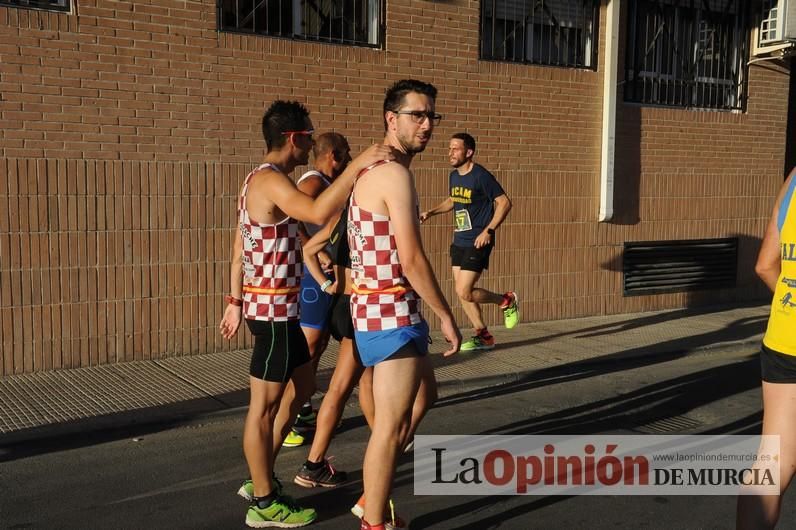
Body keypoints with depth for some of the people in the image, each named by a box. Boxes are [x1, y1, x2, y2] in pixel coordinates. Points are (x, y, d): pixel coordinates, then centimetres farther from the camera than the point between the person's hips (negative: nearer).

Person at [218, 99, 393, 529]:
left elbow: (239, 249, 17)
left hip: (268, 303, 11)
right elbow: (319, 212, -36)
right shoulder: (271, 180, -17)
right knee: (264, 405, 1)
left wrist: (235, 301, 19)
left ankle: (260, 480, 30)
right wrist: (357, 165, -33)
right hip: (274, 308, -11)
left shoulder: (257, 179, 14)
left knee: (302, 385, 20)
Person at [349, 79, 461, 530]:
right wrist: (446, 316, -11)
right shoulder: (396, 174, -17)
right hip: (392, 314, -11)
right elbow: (412, 260, -21)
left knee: (404, 413, 23)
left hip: (372, 309, 11)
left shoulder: (370, 170, 15)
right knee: (391, 427, -1)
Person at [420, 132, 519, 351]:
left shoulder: (481, 176, -16)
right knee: (462, 292, 9)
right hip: (459, 241, 8)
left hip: (477, 243, -8)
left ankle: (507, 300, 14)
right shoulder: (454, 176, 8)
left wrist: (488, 231, -21)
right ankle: (483, 336, 22)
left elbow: (504, 203, -14)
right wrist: (431, 212, 11)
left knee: (464, 293, -10)